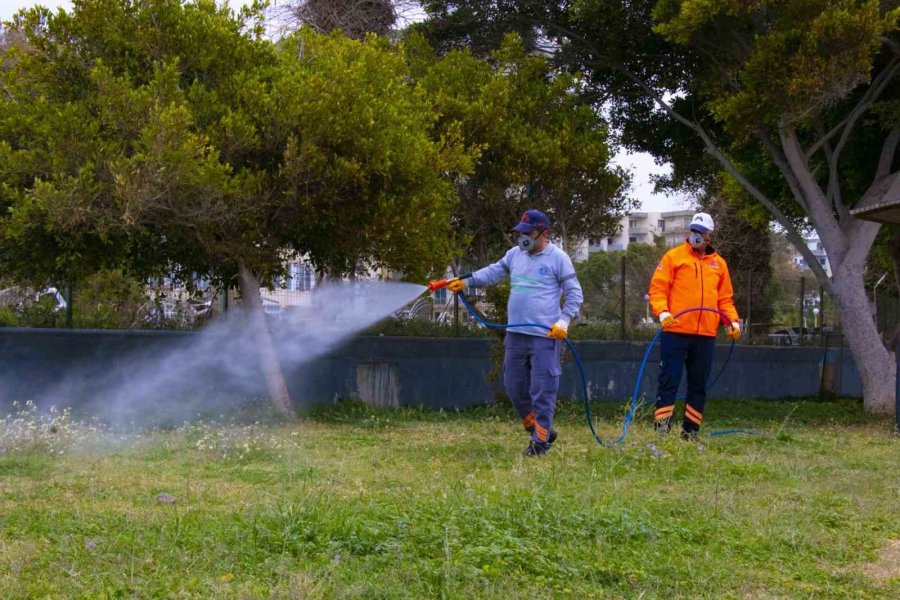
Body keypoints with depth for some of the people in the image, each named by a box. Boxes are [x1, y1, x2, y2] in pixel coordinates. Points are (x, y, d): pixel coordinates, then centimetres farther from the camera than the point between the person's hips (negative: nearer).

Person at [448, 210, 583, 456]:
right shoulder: (515, 254, 12)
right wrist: (465, 281, 2)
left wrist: (564, 321, -14)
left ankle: (540, 441, 5)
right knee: (514, 387, 11)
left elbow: (575, 294, -3)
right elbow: (494, 272, 16)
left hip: (545, 336, -7)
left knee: (542, 390, -4)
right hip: (515, 334, 7)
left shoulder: (558, 258, -5)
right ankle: (543, 431, 26)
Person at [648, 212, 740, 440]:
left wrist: (733, 321, 3)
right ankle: (661, 428, -4)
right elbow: (657, 288, -2)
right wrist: (662, 312, -18)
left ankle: (690, 431, 17)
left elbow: (725, 298, 19)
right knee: (669, 380, -6)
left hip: (706, 335, 4)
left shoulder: (719, 263, 16)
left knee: (699, 385, 8)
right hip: (675, 331, -4)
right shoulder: (674, 256, 3)